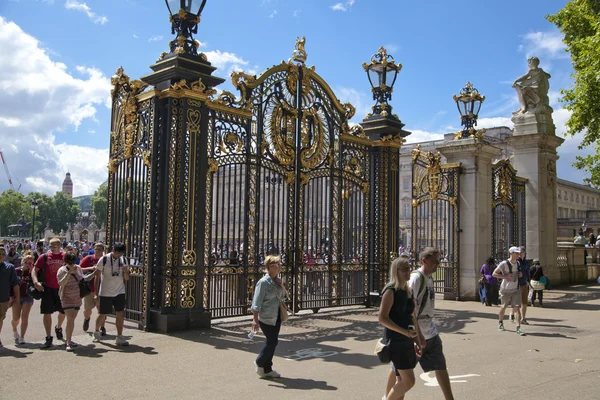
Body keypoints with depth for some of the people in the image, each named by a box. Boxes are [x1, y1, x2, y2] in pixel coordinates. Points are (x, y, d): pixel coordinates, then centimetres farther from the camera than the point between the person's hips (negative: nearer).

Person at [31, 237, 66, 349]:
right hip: (48, 289, -1)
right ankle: (48, 338, 9)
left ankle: (58, 327, 44)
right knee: (47, 313, 0)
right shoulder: (44, 257, -1)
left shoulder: (65, 257, -1)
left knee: (63, 311, 13)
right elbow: (35, 270, 0)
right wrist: (36, 282, -16)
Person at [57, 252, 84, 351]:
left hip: (77, 297, 6)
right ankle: (68, 343, -13)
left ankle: (69, 340, 21)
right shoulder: (62, 270, -10)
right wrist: (69, 273, -30)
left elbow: (82, 279, 22)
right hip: (67, 297, -6)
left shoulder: (78, 268, 7)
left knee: (72, 319, 10)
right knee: (70, 319, -15)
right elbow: (61, 283, -24)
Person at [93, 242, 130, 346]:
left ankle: (119, 337, 2)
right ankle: (96, 332, 33)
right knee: (102, 315, 7)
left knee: (120, 314, -3)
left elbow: (127, 278, 6)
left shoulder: (123, 260, 3)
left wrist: (125, 271, -17)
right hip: (105, 293, -3)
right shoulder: (104, 259, -9)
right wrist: (96, 294, -7)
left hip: (120, 292, 3)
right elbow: (97, 277, -5)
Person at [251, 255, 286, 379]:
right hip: (266, 317, -8)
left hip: (277, 316, 8)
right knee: (272, 341, -3)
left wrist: (282, 286, -4)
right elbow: (256, 303, -19)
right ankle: (259, 363, 21)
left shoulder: (277, 280, 5)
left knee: (272, 342, 12)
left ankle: (267, 369, 24)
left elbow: (284, 296, 16)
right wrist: (255, 320, -21)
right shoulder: (263, 282, -18)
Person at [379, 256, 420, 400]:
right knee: (409, 380, -10)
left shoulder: (409, 292, 12)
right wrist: (405, 332, -24)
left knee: (402, 381, 12)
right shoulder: (391, 291, -12)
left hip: (407, 340, 8)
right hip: (395, 340, -8)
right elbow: (382, 318, -19)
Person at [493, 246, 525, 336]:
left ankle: (518, 328, -11)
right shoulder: (504, 264, -15)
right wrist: (506, 276, -25)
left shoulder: (517, 263, 5)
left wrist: (519, 274, 0)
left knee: (517, 307, -10)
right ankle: (500, 322, 38)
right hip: (505, 290, -3)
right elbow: (494, 274, -15)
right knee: (504, 307, 14)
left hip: (515, 290, 3)